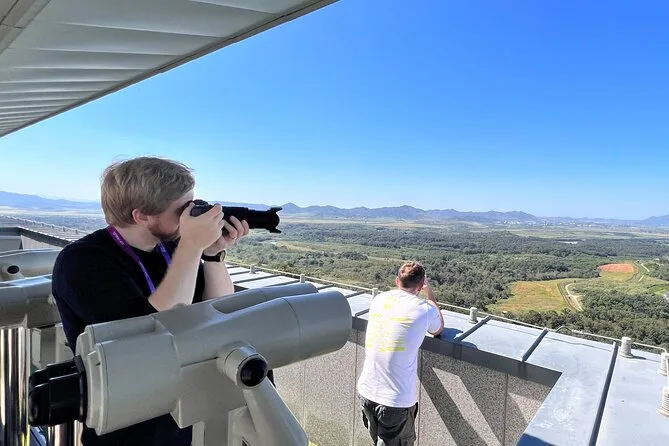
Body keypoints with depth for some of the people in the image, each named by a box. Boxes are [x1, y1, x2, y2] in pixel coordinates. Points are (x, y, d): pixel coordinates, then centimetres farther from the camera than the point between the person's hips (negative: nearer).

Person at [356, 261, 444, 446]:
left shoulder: (378, 299, 0)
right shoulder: (425, 308, -13)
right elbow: (439, 330, 11)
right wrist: (430, 293, 19)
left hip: (366, 391, 5)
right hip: (397, 400, -5)